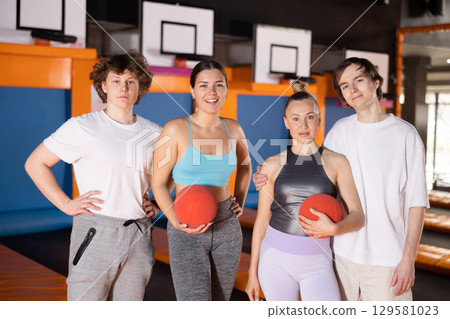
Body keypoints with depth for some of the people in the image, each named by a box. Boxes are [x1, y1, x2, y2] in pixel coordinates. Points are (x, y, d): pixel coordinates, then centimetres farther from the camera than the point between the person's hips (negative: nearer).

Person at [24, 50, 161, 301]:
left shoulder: (154, 133, 8)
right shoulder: (82, 127, -4)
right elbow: (35, 163, 1)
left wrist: (157, 205, 8)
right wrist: (66, 204, -6)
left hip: (139, 237, 4)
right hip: (96, 233, -4)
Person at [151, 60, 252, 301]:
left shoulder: (232, 129, 5)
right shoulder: (176, 129, -8)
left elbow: (245, 165, 25)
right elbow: (158, 183, -6)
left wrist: (240, 201, 13)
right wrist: (175, 221, -19)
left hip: (227, 227, 5)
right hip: (187, 232, -5)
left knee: (221, 302, 14)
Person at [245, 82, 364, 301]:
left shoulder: (336, 162, 0)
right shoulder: (272, 165, 3)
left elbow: (357, 217, -4)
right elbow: (262, 220, 7)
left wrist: (334, 228, -26)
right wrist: (253, 271, 8)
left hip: (316, 264, -1)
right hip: (276, 259, 1)